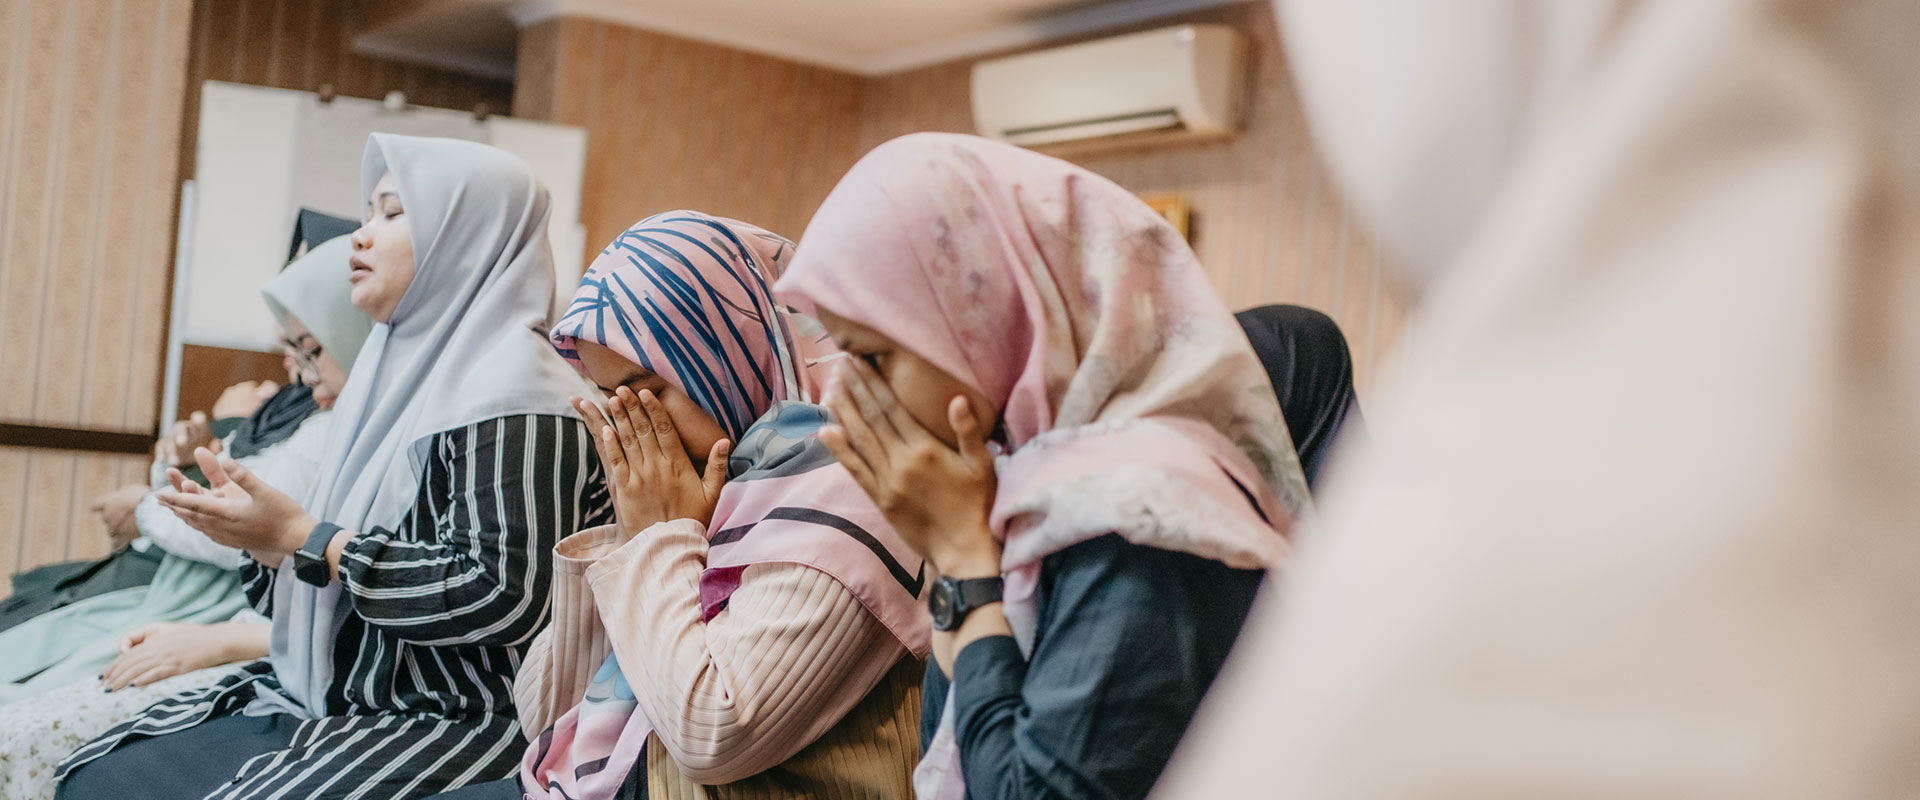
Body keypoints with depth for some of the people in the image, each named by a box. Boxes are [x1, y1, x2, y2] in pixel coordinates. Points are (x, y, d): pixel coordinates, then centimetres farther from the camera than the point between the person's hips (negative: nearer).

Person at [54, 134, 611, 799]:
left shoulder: (508, 392, -15)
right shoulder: (409, 368, 14)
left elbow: (505, 595, -25)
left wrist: (302, 536, -17)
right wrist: (262, 533, -2)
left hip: (449, 720, -9)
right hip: (335, 692, 9)